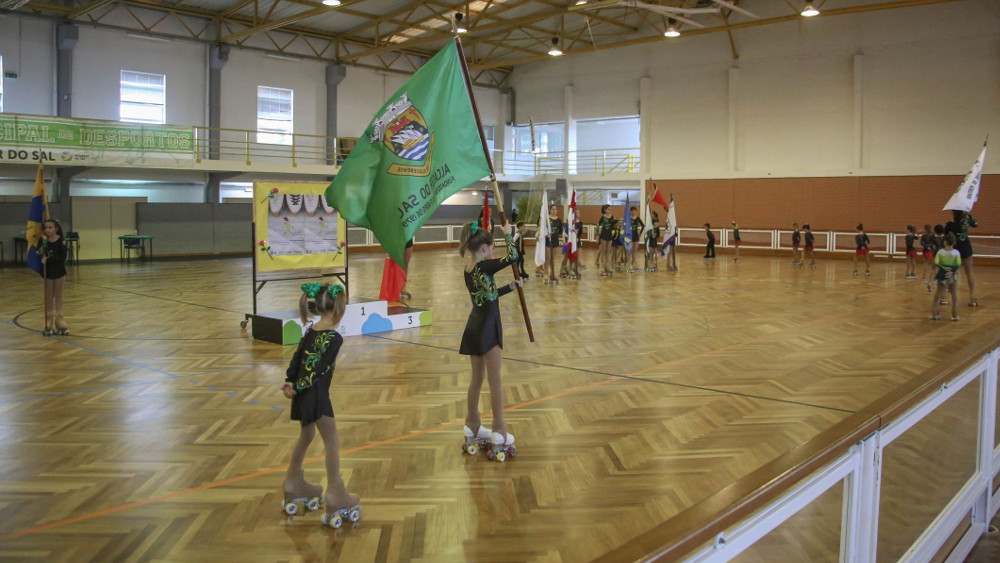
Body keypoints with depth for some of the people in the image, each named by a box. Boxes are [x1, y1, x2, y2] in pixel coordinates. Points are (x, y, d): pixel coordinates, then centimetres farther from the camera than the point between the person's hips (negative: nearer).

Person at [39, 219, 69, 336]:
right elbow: (39, 255, -2)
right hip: (47, 273, 2)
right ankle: (49, 325, 15)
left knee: (58, 297, 8)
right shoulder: (42, 241, -1)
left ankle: (60, 324, 15)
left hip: (59, 272, -2)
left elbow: (63, 256, -16)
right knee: (48, 298, 9)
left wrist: (49, 259, -25)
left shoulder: (61, 241, -9)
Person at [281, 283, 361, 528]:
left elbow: (297, 359, 3)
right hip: (316, 396, -9)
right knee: (332, 441, 1)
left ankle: (294, 484, 40)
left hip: (303, 394, 9)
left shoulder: (311, 331, 8)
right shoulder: (334, 338, -17)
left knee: (306, 435, 25)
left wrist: (290, 382, -5)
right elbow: (319, 370, -19)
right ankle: (335, 495, 5)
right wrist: (297, 387, -11)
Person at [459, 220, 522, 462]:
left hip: (475, 327, 8)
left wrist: (511, 287, 19)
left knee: (477, 378, 17)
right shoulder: (484, 267, -17)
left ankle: (472, 428, 27)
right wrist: (507, 233, -6)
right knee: (495, 380, 0)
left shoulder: (469, 270, 8)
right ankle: (500, 433, 7)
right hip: (487, 327, -8)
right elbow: (513, 256, -20)